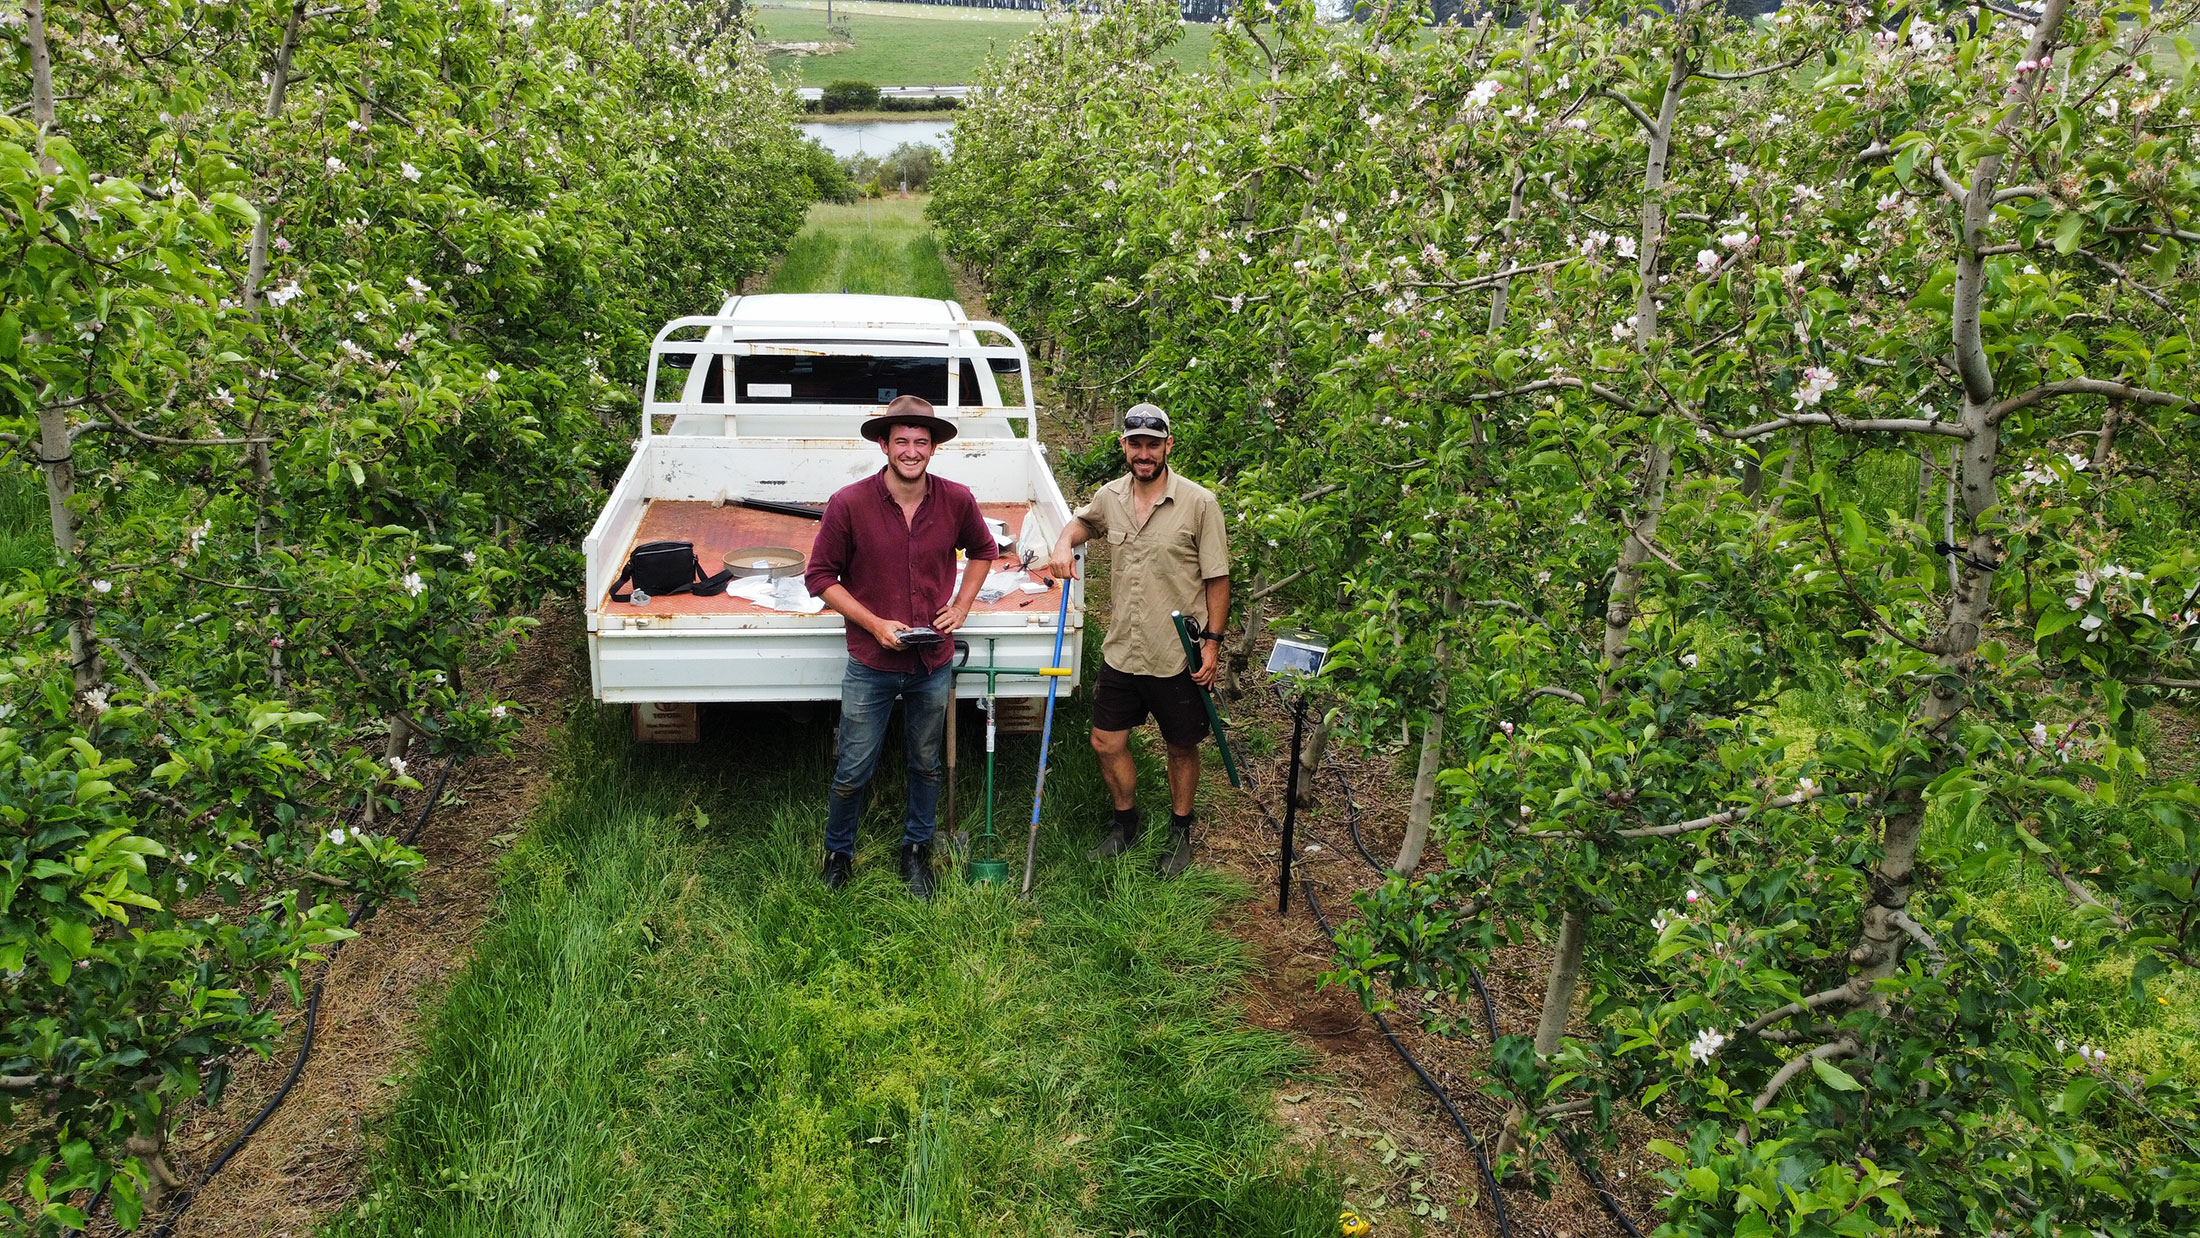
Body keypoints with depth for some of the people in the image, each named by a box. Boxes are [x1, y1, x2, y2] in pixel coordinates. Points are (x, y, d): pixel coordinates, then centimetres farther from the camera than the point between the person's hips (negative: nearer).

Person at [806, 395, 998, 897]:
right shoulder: (849, 504, -14)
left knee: (926, 765, 18)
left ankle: (917, 849, 39)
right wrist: (874, 624, -14)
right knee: (853, 773, 7)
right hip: (871, 666, -2)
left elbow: (983, 550, 14)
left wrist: (960, 607, 2)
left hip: (934, 664, 3)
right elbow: (820, 575, -6)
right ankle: (838, 854, 31)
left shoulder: (957, 501, -6)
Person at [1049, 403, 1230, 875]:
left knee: (1182, 748, 13)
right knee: (1106, 743, 12)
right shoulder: (1110, 496, 1)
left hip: (1178, 658, -4)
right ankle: (1125, 823, 36)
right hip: (1120, 652, 4)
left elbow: (1217, 579, -8)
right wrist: (1065, 541, 2)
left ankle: (1180, 831, 35)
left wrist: (1212, 641, -10)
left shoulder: (1199, 503, -12)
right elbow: (1084, 521, 25)